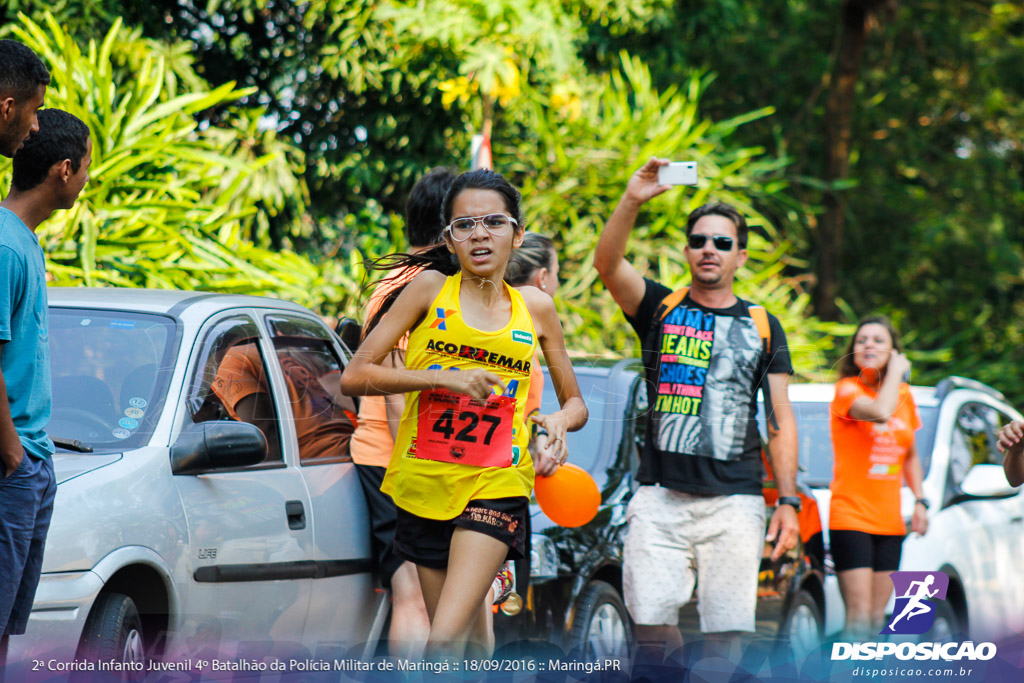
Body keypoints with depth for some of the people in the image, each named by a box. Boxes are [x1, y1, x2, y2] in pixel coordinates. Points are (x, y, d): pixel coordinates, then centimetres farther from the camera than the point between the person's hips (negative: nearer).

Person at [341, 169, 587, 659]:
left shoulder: (536, 308, 6)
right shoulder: (431, 288, 2)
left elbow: (575, 404, 17)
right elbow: (355, 377, -3)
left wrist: (558, 421, -7)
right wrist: (442, 377, -15)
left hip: (497, 485, -1)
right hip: (425, 479, 1)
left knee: (446, 640, -18)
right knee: (471, 641, 10)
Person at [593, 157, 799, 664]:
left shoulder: (761, 326, 13)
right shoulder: (661, 309, 11)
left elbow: (781, 420, 11)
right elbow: (607, 264, -8)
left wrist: (788, 501, 1)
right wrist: (632, 201, -23)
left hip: (735, 500, 0)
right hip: (660, 495, 0)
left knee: (725, 634, -5)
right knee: (651, 626, -9)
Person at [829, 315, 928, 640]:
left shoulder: (904, 395, 12)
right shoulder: (847, 389, -7)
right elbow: (880, 412, -29)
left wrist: (920, 501, 11)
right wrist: (896, 373, -14)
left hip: (889, 522, 6)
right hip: (850, 517, -6)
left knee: (877, 618, 7)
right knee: (859, 616, -15)